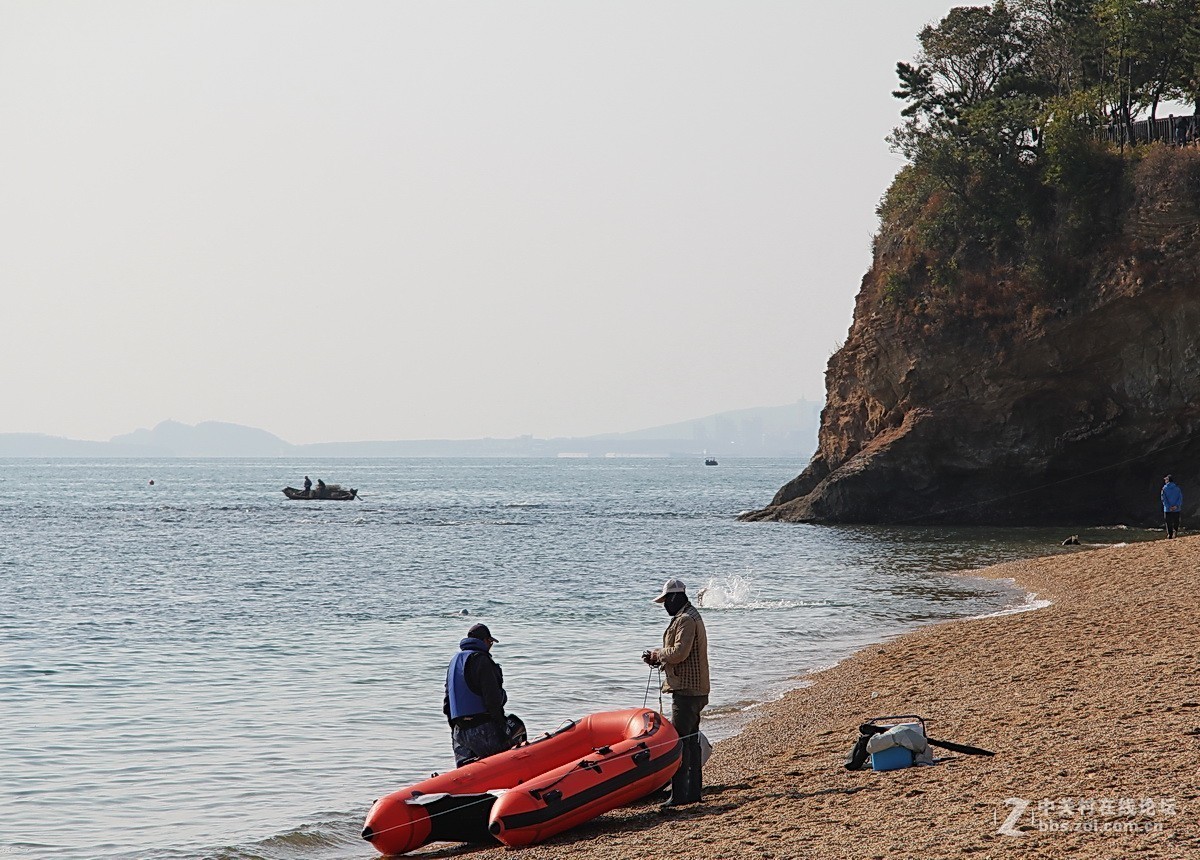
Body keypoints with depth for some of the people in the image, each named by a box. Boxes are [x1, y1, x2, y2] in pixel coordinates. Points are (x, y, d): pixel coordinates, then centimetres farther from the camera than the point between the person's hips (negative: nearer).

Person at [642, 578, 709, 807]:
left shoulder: (686, 620, -14)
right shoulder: (690, 617, 20)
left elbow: (679, 652, -24)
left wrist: (658, 654, -7)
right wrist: (659, 659, 11)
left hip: (686, 690, -11)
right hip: (694, 690, 11)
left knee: (680, 742, -11)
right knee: (691, 741, 14)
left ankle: (679, 794, -14)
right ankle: (693, 792, 19)